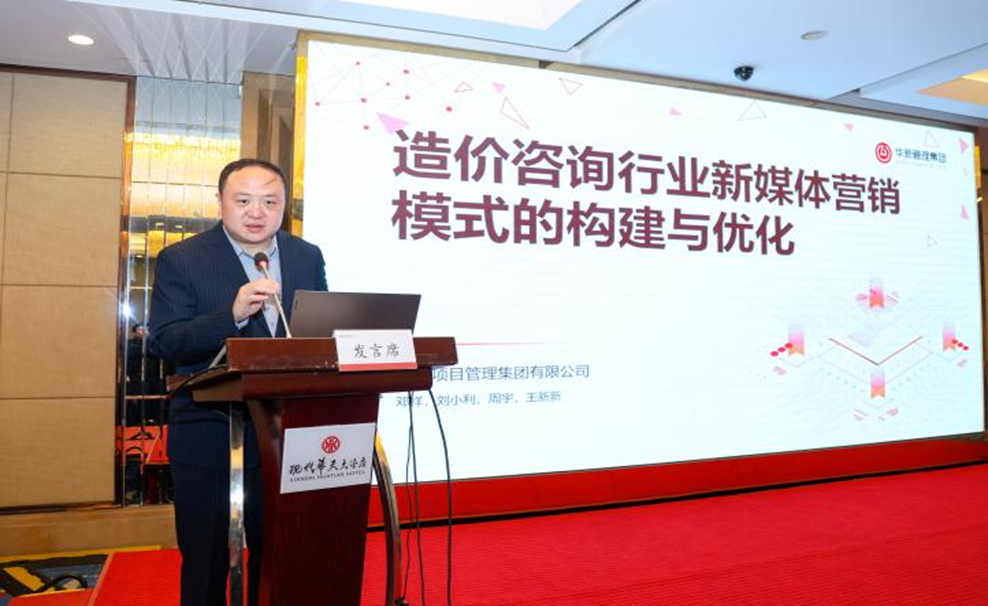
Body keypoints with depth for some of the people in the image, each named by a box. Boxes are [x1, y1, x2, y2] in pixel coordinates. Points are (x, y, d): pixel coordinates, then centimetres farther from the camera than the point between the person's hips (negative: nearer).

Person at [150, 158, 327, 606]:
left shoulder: (308, 257, 6)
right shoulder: (180, 260, -5)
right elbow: (165, 343, -14)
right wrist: (233, 314, -29)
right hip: (207, 433, -3)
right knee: (205, 558, 12)